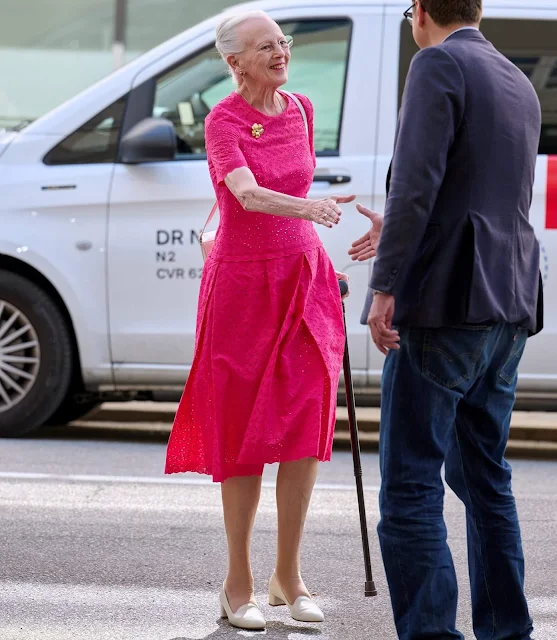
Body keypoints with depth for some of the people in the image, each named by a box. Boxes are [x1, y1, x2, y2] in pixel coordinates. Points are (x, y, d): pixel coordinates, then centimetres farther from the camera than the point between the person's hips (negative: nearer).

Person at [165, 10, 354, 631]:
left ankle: (287, 575, 10)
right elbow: (248, 194, -28)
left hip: (303, 279, 5)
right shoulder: (222, 122, -11)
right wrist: (310, 208, -45)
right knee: (245, 433, 0)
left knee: (306, 429, 0)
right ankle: (238, 583, 9)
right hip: (243, 282, -5)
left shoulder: (301, 109, 6)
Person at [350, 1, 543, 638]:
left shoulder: (438, 66, -8)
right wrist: (398, 233, 41)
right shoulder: (520, 85, 18)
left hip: (443, 305, -8)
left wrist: (385, 286, -19)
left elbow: (417, 183, -19)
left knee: (409, 483, -8)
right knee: (483, 476, 17)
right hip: (508, 309, 9)